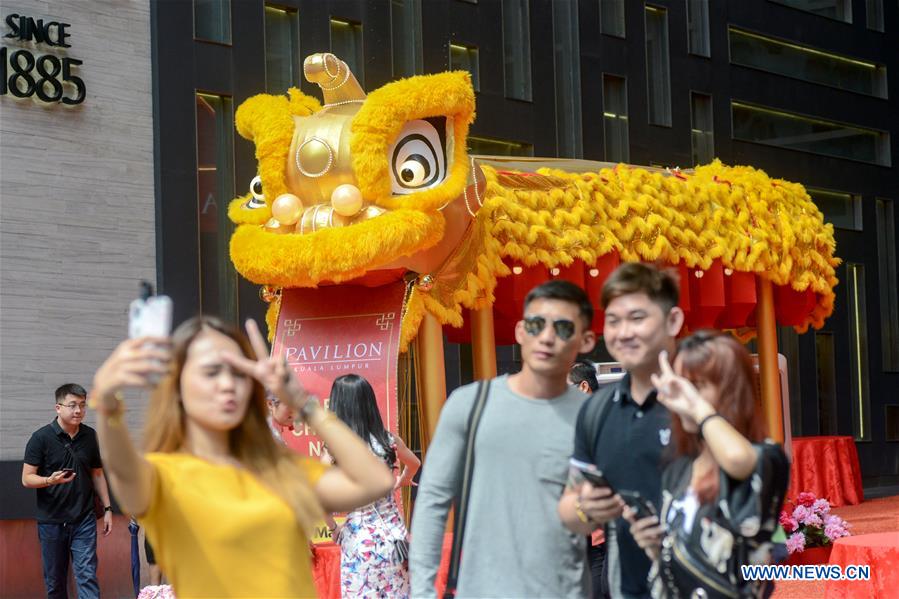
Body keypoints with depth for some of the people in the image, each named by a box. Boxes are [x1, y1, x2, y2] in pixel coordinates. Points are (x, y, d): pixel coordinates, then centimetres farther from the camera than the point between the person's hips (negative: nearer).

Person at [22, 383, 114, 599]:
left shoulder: (90, 436, 5)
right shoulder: (41, 438, -6)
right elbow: (27, 478, -7)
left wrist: (107, 508, 9)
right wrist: (51, 480, -26)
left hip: (84, 521, 2)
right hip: (51, 522, -1)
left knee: (87, 576, -8)